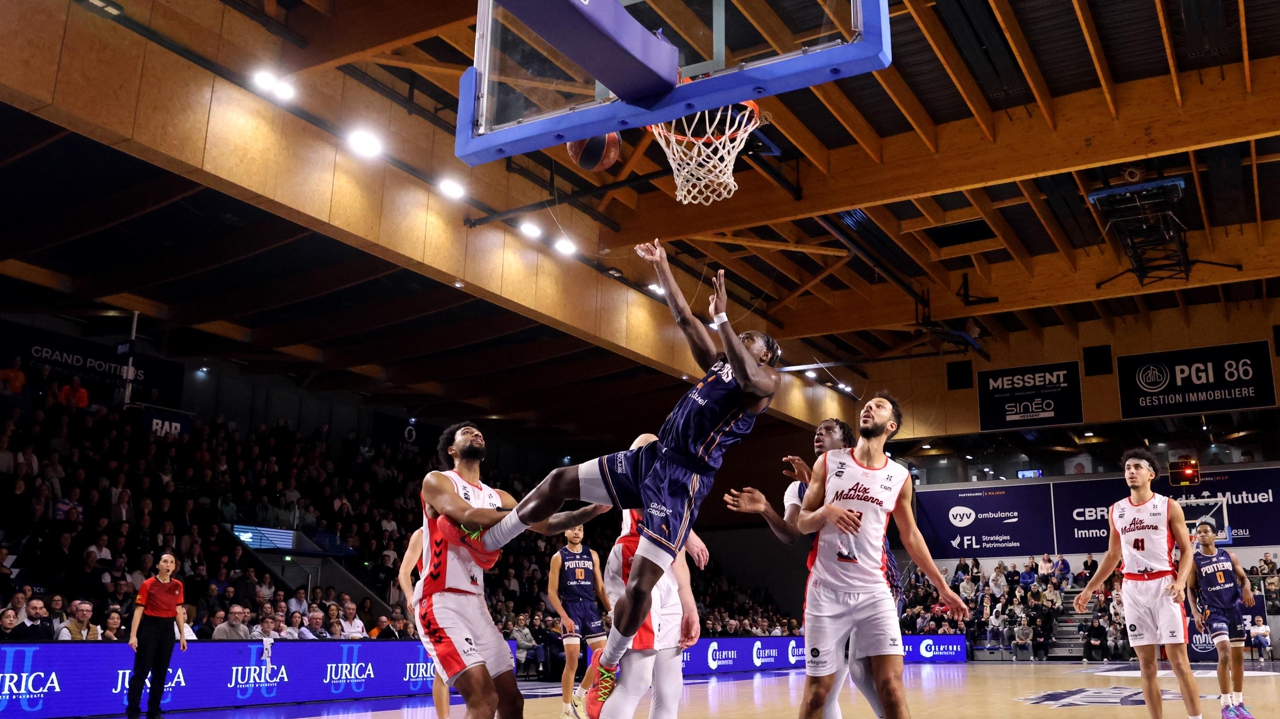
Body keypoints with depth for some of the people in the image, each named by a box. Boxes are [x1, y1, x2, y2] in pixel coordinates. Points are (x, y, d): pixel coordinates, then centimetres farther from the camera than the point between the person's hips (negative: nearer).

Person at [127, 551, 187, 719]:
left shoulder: (178, 586, 7)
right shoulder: (148, 584, -6)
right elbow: (139, 610, -8)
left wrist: (182, 634, 9)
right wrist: (133, 635, -14)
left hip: (168, 629, 4)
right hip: (149, 627, -4)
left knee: (161, 672, 8)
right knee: (141, 671, -3)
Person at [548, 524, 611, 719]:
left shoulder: (592, 555, 11)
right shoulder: (558, 557, 0)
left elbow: (600, 587, 14)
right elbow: (552, 591, -3)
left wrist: (611, 611, 6)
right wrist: (564, 616, -15)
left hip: (591, 608, 5)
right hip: (570, 609, -4)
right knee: (572, 660, -10)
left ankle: (580, 695, 20)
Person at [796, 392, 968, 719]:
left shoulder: (899, 477, 7)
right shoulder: (828, 462, 3)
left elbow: (911, 536, 17)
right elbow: (802, 523, 6)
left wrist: (942, 586, 15)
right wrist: (826, 512, -16)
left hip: (874, 592, 1)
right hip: (826, 590, -1)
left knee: (891, 685, -9)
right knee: (817, 689, 1)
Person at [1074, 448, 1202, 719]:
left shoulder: (1169, 507, -1)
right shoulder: (1116, 511, 10)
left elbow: (1186, 550, -1)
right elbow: (1113, 555, 17)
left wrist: (1180, 582, -19)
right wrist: (1090, 588, 12)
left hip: (1164, 585, -4)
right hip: (1133, 588, 4)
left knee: (1179, 662, -5)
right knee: (1147, 665, 6)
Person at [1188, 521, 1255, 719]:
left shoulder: (1229, 555, 6)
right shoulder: (1193, 560, -2)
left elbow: (1243, 577, 10)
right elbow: (1191, 590, 0)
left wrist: (1247, 589, -13)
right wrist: (1196, 612, -12)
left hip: (1234, 608, 4)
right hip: (1213, 611, -4)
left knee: (1238, 656, 9)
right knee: (1225, 652, -19)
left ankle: (1238, 703, 21)